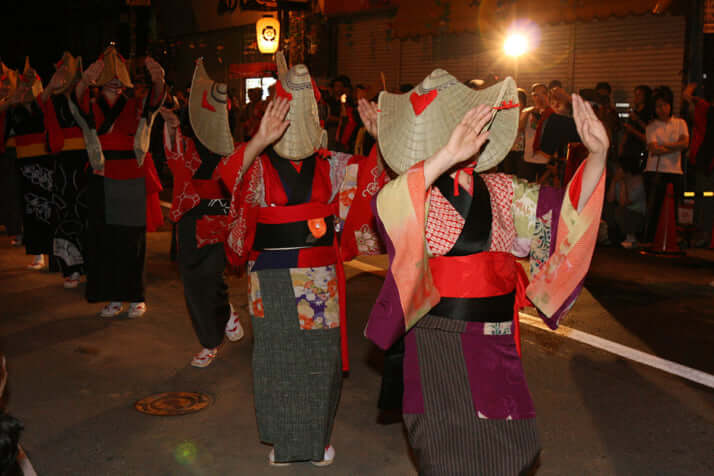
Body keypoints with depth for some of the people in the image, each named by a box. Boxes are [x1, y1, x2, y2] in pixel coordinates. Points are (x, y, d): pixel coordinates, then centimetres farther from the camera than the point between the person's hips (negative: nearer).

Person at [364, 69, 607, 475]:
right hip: (441, 345, -5)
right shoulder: (418, 190, -9)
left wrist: (598, 154, -12)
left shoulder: (501, 190, 6)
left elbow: (569, 211, 3)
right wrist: (447, 156, -42)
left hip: (498, 341, 5)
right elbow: (388, 211, -32)